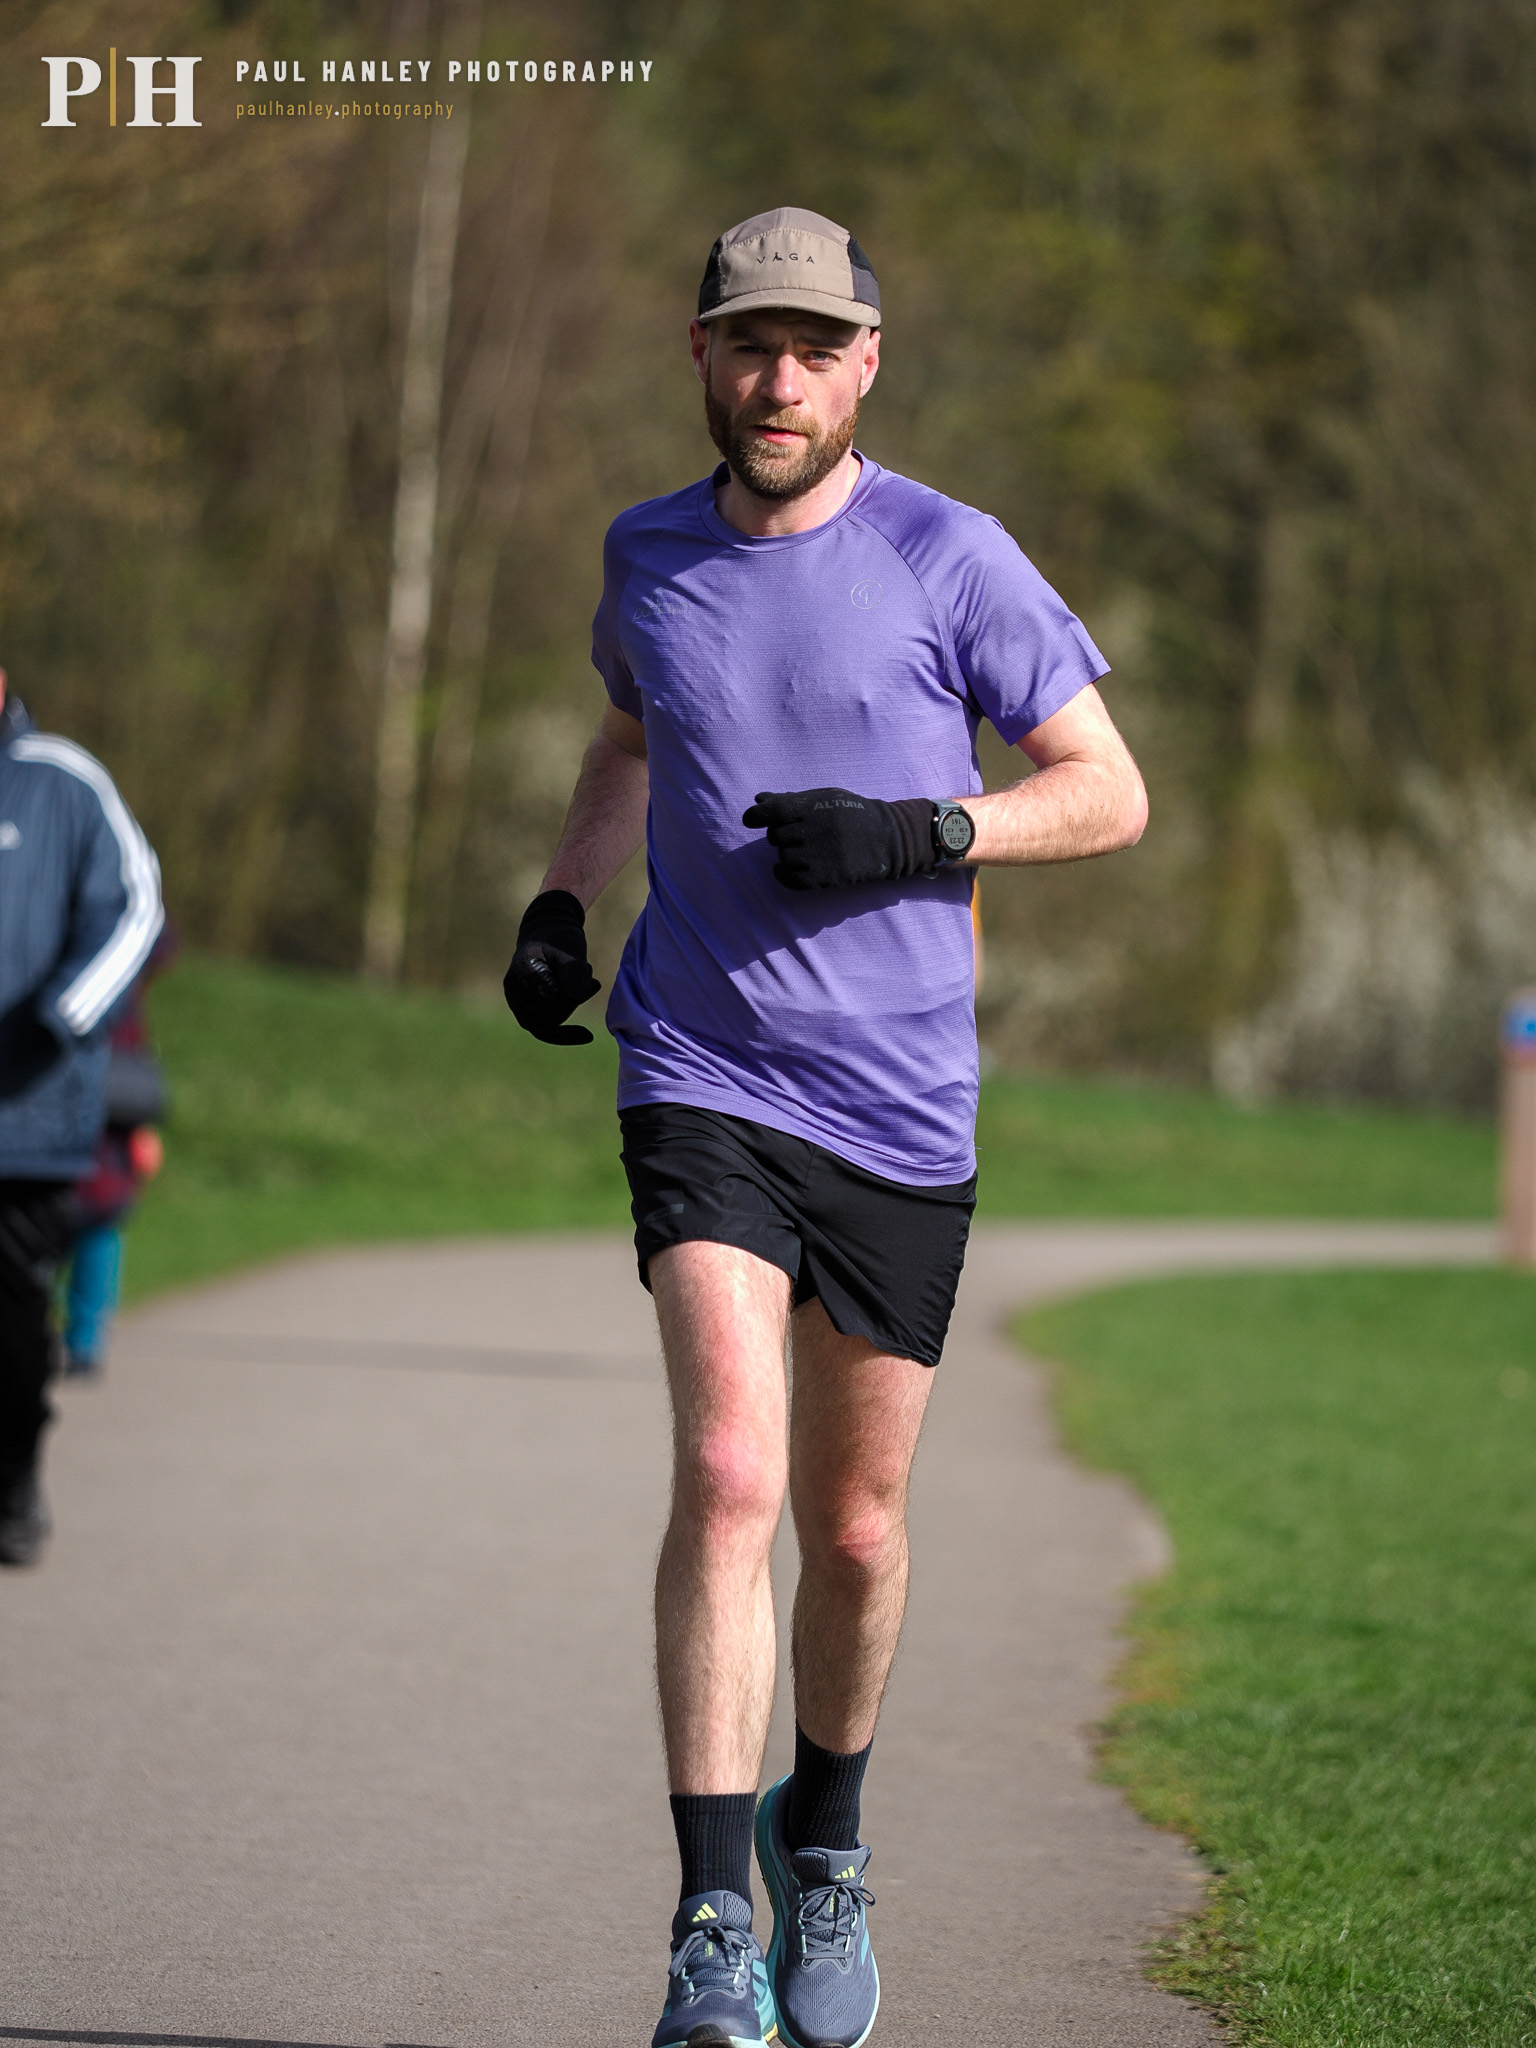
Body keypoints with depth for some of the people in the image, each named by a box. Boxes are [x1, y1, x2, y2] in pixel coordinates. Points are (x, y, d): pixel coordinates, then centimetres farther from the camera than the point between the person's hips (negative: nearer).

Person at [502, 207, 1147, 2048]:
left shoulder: (951, 561, -3)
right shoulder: (649, 559, 6)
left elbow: (1109, 793, 0)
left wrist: (918, 831, -15)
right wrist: (560, 896, 11)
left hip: (900, 1105, 0)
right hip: (701, 1081, 0)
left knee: (854, 1527, 9)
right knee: (729, 1476, -18)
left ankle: (824, 1833, 37)